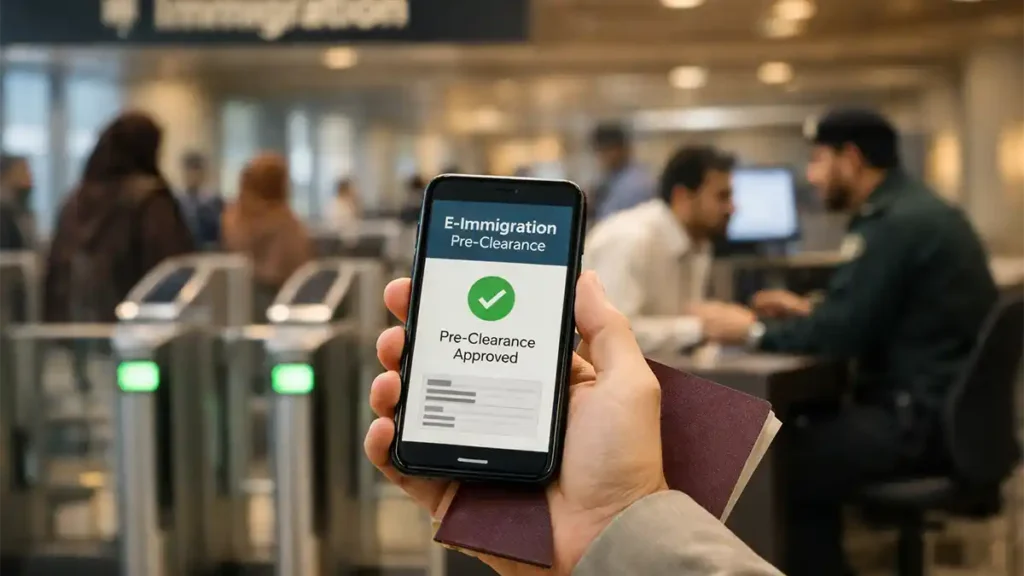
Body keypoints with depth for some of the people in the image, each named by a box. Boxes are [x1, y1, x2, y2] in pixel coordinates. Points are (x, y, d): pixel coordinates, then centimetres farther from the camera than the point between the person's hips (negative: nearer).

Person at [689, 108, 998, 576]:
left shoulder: (893, 224, -18)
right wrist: (808, 312, 14)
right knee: (809, 438, 15)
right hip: (950, 406, 10)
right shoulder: (916, 210, 14)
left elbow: (841, 335, -19)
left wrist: (754, 330, -7)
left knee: (785, 468, -8)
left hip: (925, 419, -10)